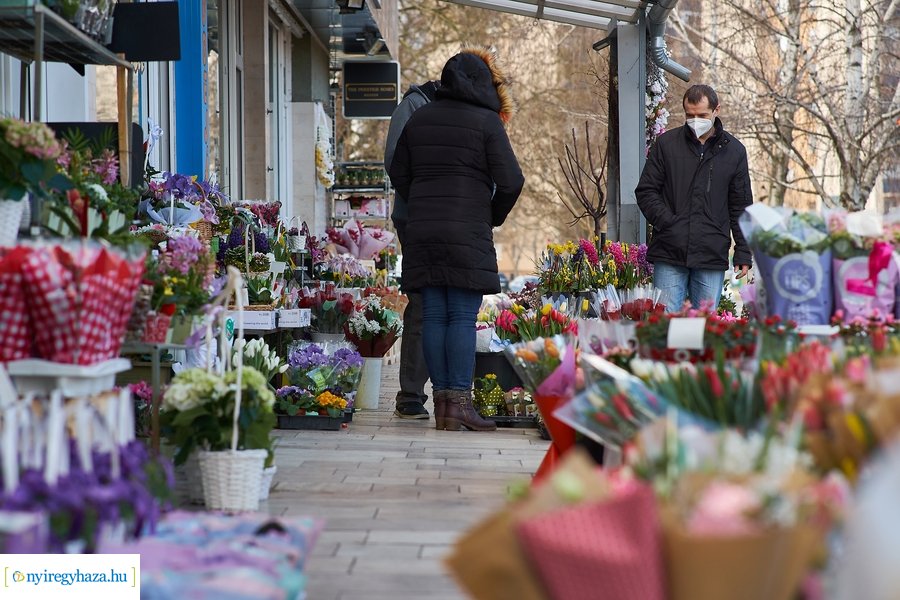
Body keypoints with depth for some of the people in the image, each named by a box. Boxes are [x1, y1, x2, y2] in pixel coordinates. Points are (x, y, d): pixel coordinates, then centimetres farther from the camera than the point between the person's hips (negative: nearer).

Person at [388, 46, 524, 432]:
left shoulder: (419, 119, 13)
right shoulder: (486, 121, -3)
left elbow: (398, 174, 17)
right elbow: (510, 182, -7)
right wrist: (493, 218, 9)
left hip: (422, 233, 5)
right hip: (468, 234, -5)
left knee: (433, 317, 5)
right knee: (463, 317, -4)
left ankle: (441, 401, 6)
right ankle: (460, 401, -7)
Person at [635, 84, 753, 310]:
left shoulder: (734, 151, 8)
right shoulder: (666, 144, 5)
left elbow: (741, 206, 11)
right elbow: (646, 191, 7)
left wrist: (743, 253, 5)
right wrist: (666, 222, -8)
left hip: (712, 257, 1)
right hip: (669, 255, -1)